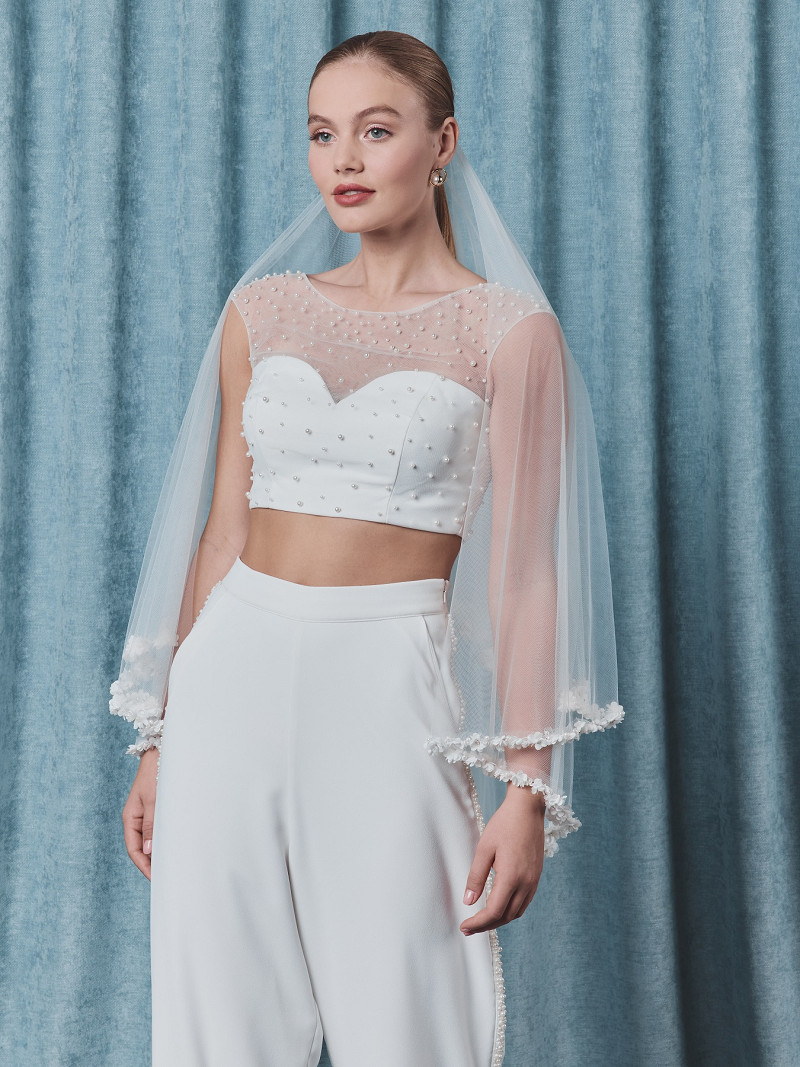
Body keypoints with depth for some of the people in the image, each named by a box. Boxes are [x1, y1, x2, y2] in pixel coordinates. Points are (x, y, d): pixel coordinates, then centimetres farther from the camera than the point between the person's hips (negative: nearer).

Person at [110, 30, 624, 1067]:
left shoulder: (507, 327, -1)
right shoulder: (261, 309, 10)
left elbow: (523, 569, -4)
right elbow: (222, 528, 12)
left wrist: (528, 789, -9)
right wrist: (159, 739, 12)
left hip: (392, 682, -3)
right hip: (236, 670, 4)